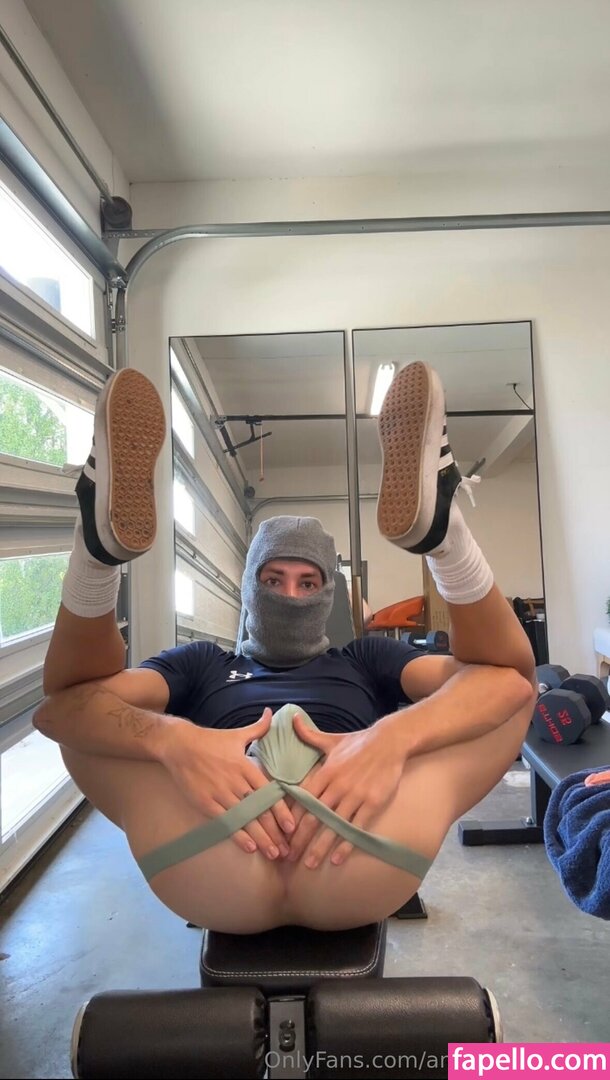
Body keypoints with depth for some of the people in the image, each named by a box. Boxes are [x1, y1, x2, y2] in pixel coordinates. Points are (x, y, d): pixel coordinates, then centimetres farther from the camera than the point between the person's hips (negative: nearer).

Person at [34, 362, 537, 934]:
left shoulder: (366, 658, 28)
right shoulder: (200, 663, 29)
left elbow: (508, 676, 8)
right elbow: (59, 704, 9)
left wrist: (392, 736, -14)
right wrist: (175, 740, -15)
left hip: (355, 867, 0)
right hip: (216, 871, 1)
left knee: (510, 679, 0)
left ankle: (435, 527, -25)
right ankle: (106, 541, -27)